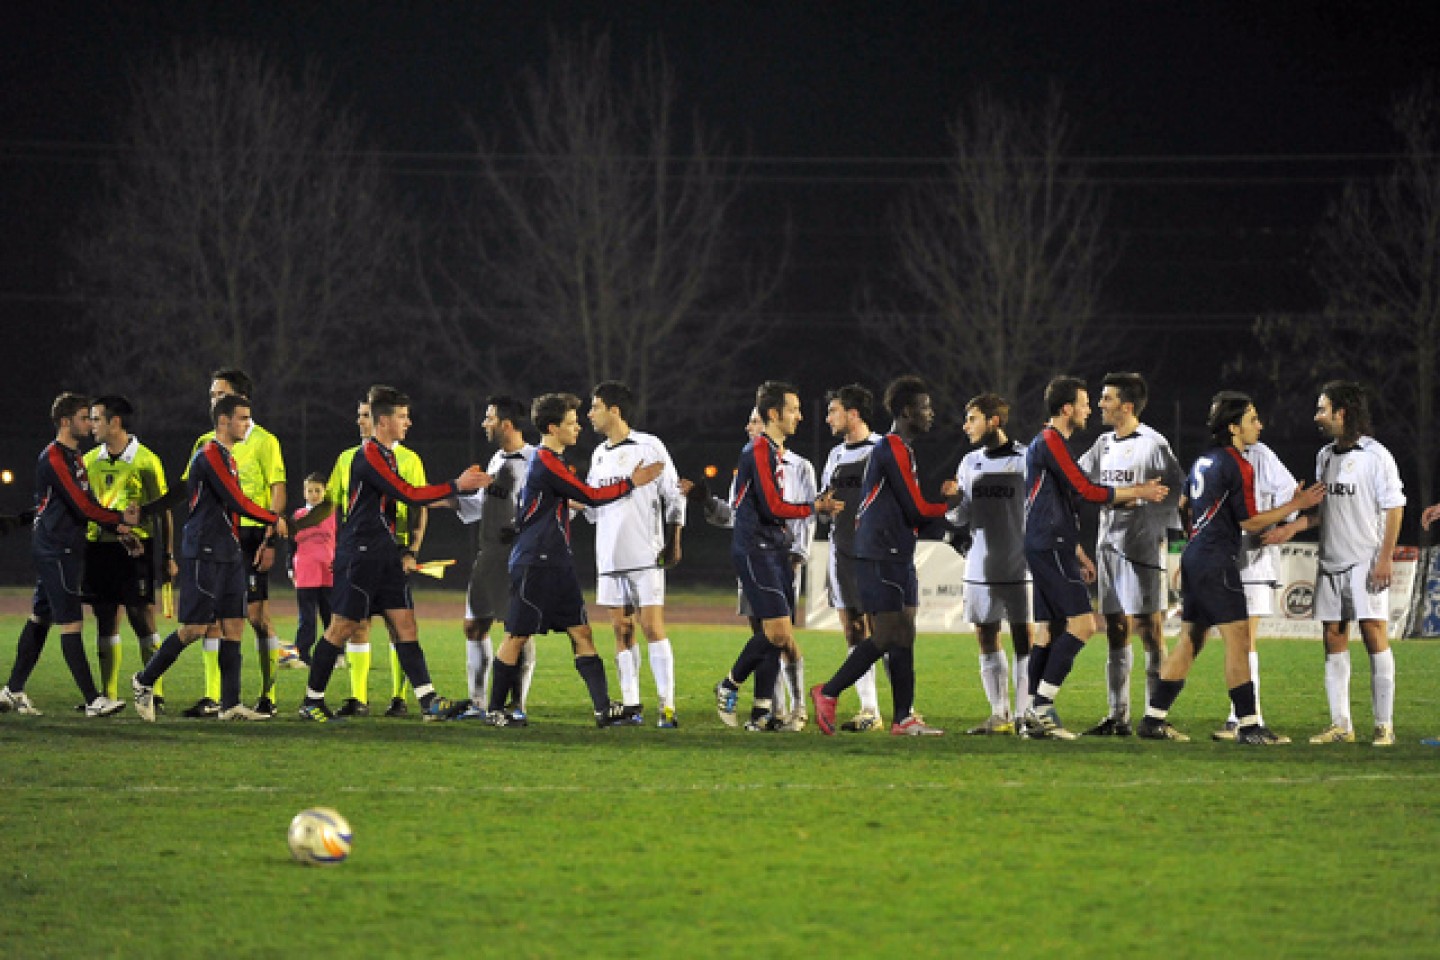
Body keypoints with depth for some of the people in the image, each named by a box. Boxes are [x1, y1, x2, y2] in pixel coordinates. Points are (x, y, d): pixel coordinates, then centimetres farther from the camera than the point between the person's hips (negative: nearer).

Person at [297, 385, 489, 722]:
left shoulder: (387, 454, 16)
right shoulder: (369, 455, -14)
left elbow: (404, 498, 25)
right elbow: (408, 494, -21)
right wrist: (457, 486, -17)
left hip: (386, 554, 9)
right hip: (359, 553, -9)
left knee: (404, 624, 1)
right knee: (343, 628, -3)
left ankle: (429, 701, -4)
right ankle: (312, 702, 7)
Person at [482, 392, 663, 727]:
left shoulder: (550, 461, 16)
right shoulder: (546, 463, -15)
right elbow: (590, 497, -15)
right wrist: (631, 483, -8)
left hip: (557, 565, 10)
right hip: (533, 565, -10)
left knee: (581, 632, 3)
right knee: (517, 636, -2)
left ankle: (603, 708, 0)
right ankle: (496, 710, 7)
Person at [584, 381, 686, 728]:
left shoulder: (649, 446, -4)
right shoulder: (599, 455, 15)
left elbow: (674, 497, -3)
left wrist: (673, 542, -9)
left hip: (646, 556, -6)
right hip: (610, 557, 6)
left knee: (653, 627, -10)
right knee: (621, 630, 5)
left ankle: (666, 706, -12)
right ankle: (631, 706, 9)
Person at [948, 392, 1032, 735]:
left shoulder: (1027, 461, -4)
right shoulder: (970, 462, 12)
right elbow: (962, 516, 7)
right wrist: (950, 504, -8)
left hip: (1019, 566, -5)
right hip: (980, 566, 5)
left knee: (1023, 638, -4)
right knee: (986, 639, 7)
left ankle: (1023, 715, -2)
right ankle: (999, 715, 14)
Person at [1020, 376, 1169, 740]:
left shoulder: (1048, 443, 22)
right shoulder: (1051, 442, -11)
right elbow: (1088, 490, -15)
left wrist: (1079, 555, 28)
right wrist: (1140, 492, -6)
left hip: (1046, 547, 11)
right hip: (1051, 547, -11)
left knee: (1051, 629, 9)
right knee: (1082, 623, -14)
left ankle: (1035, 716, 7)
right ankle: (1042, 707, -17)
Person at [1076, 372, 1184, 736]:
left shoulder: (1152, 443, -8)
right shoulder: (1104, 444, 15)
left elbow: (1174, 492, -12)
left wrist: (1135, 500, -21)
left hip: (1142, 546, -8)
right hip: (1108, 544, 8)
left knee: (1149, 630, -6)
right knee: (1115, 631, 9)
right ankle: (1118, 716, 12)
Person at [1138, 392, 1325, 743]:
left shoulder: (1204, 461, 14)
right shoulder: (1237, 465, -13)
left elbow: (1184, 505, 25)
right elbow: (1249, 522, -11)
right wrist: (1295, 506, -7)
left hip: (1194, 557, 9)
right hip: (1217, 563, -9)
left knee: (1190, 641, 13)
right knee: (1238, 640, -8)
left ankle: (1153, 719, 14)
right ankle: (1248, 726, -10)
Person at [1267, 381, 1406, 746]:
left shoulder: (1375, 455, -8)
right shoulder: (1325, 456, 13)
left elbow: (1394, 507, -9)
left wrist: (1385, 557, -14)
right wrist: (1292, 527, 6)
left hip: (1366, 562, -7)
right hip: (1331, 562, 7)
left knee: (1374, 634, -10)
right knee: (1334, 639, 5)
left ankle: (1384, 726, -7)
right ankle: (1340, 725, 9)